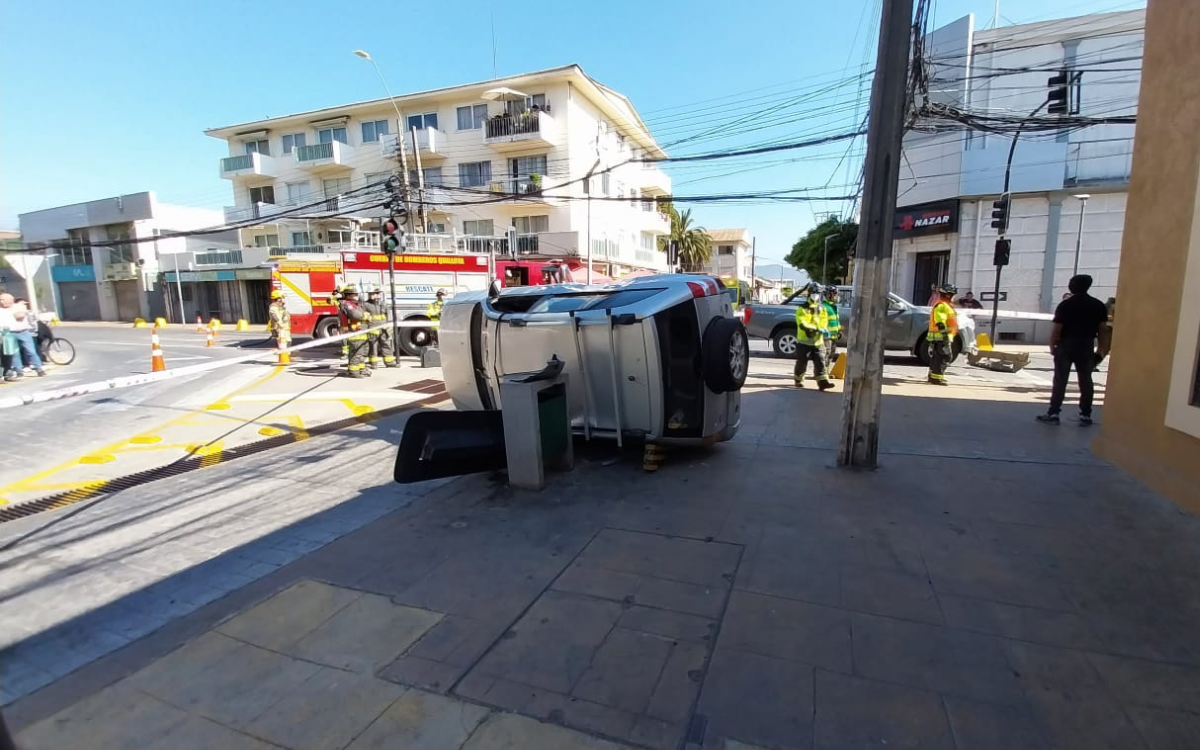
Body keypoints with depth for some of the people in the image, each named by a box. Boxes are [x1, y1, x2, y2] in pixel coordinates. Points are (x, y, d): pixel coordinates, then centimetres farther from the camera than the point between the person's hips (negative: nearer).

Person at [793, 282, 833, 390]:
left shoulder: (822, 309, 11)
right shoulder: (802, 308, -5)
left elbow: (824, 322, 4)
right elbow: (802, 324, -18)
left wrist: (822, 330, -20)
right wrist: (817, 329, -26)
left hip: (817, 341, 4)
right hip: (804, 341, -4)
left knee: (820, 362, -4)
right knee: (802, 362, 6)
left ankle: (823, 382, -9)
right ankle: (798, 380, 24)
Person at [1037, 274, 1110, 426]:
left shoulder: (1065, 305, -7)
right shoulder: (1098, 305, 4)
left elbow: (1057, 329, -11)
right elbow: (1103, 329, 4)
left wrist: (1052, 346, 0)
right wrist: (1101, 349, 12)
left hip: (1066, 345, -3)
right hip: (1086, 346, 3)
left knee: (1060, 381, -1)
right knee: (1085, 381, 9)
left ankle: (1053, 414, -1)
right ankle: (1085, 416, 11)